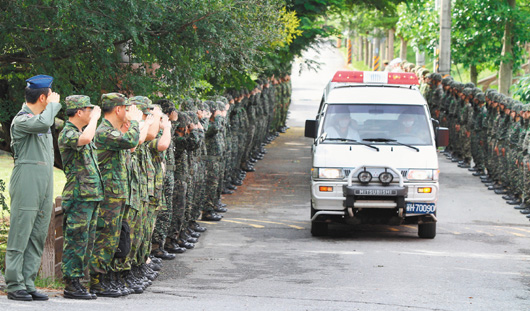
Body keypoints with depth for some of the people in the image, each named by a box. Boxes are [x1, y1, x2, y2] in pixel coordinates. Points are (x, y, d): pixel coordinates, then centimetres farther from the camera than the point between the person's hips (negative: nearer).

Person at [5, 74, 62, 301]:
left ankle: (28, 283, 8)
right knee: (20, 235, -8)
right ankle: (14, 285, -7)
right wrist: (54, 104, -11)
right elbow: (42, 123, -29)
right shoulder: (21, 120, -8)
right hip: (27, 182, -9)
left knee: (38, 236, 6)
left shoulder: (43, 118, 21)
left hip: (45, 183, 9)